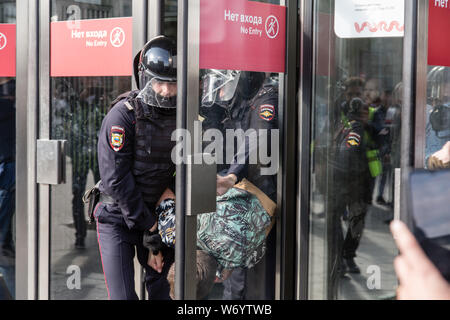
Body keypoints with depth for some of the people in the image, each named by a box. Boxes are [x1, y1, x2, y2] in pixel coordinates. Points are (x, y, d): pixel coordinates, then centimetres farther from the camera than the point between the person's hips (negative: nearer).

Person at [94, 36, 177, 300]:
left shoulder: (181, 117, -1)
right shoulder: (123, 115, -17)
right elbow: (116, 179, -18)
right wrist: (147, 224, -15)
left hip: (156, 216, 5)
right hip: (118, 217, -4)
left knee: (164, 290, 9)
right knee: (123, 295, -7)